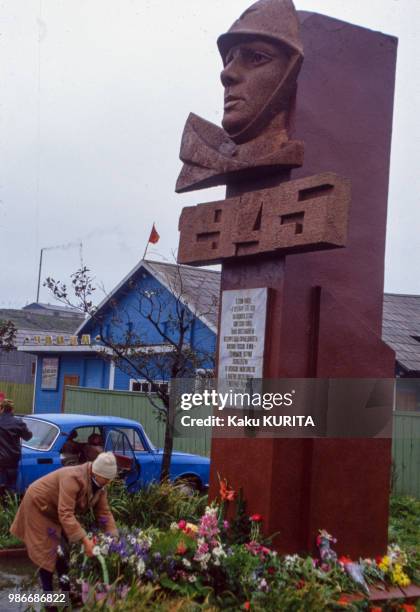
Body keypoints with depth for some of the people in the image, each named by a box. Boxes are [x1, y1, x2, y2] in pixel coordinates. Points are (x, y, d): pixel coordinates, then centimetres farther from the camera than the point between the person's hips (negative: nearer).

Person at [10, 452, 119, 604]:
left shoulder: (99, 485, -11)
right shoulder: (73, 478, -38)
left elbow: (104, 513, -8)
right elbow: (66, 514, -44)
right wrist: (85, 540, -47)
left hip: (55, 510, 8)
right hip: (38, 506, -8)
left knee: (63, 550, 12)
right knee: (49, 553, -7)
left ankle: (66, 591, 22)